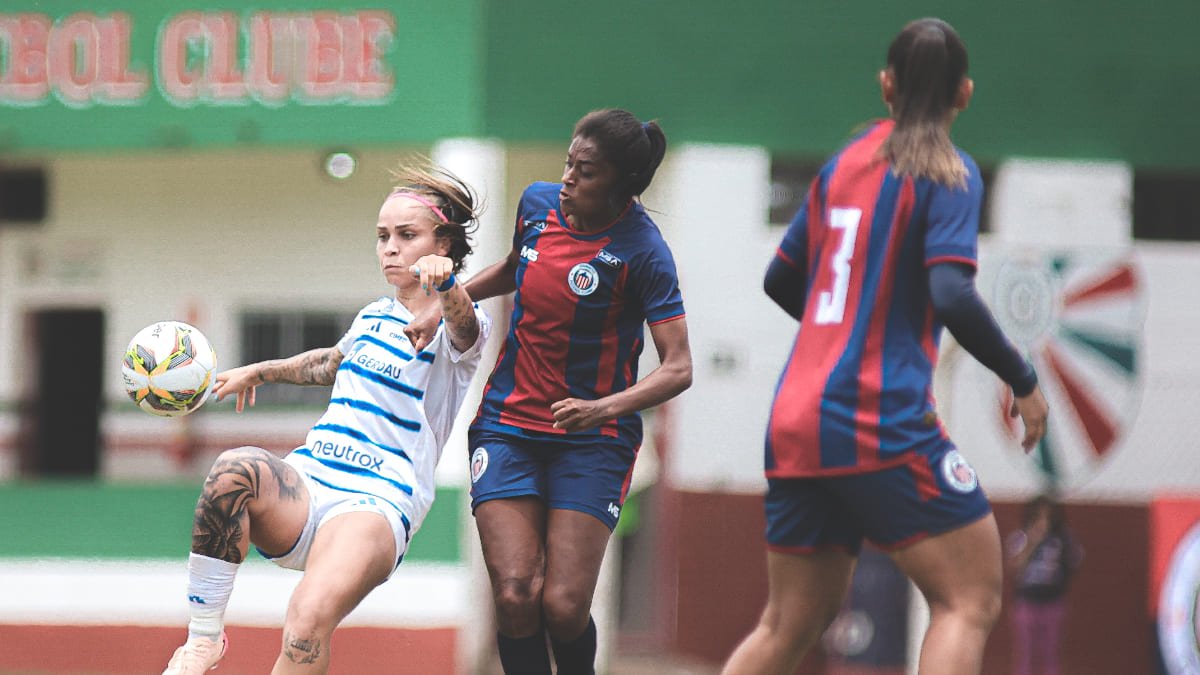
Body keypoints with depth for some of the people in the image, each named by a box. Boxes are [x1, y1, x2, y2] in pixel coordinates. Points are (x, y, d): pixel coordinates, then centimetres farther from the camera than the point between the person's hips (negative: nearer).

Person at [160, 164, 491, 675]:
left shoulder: (450, 326, 0)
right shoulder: (374, 316, 21)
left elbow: (461, 325, -27)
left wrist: (446, 287, -49)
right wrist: (258, 372, 45)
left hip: (377, 503, -5)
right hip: (305, 485, 5)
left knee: (310, 619, -35)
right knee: (237, 468, -32)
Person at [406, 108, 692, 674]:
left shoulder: (642, 250, -14)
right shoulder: (537, 203, 1)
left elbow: (678, 369, -18)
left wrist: (601, 408, -32)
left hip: (592, 438, -4)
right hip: (508, 425, 4)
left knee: (564, 606, -13)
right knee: (515, 595, -15)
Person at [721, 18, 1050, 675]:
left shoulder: (844, 163, 14)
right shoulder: (948, 172, -5)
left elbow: (781, 281, 23)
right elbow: (952, 296, -17)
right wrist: (1024, 382, -6)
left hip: (796, 423, 7)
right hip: (881, 420, -7)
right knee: (970, 600, -1)